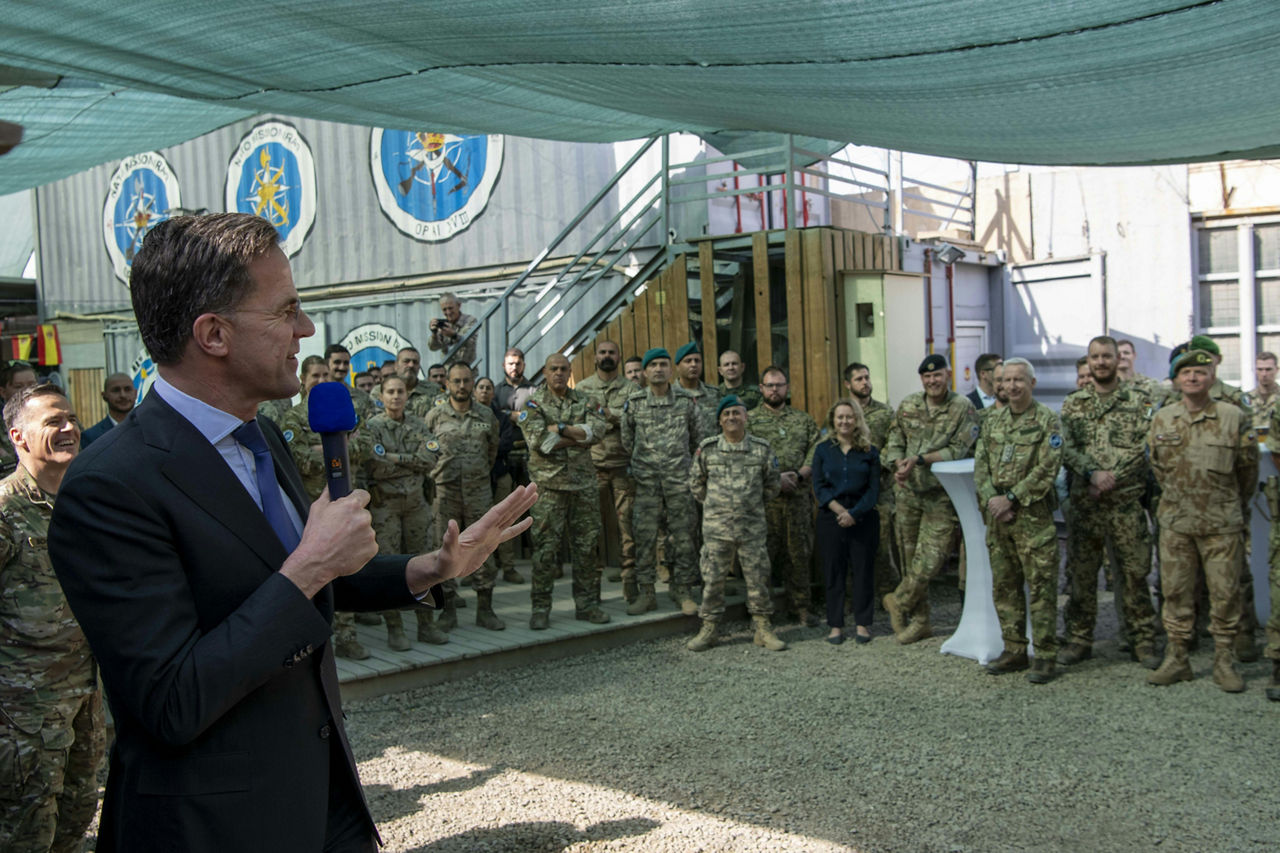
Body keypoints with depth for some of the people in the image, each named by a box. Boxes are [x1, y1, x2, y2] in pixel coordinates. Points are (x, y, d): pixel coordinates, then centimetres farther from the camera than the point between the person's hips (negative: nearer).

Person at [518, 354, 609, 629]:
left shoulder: (583, 402, 13)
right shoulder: (534, 403, 2)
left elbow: (598, 429, -6)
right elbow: (538, 441, -14)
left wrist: (561, 428, -13)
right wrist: (579, 437, -9)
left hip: (584, 483, 4)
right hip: (549, 484, -3)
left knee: (586, 545, 6)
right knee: (546, 547, -3)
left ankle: (586, 604, 16)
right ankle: (540, 608, 5)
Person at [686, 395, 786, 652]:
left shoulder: (761, 448, 2)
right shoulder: (707, 448, 0)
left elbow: (772, 484, 14)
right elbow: (695, 482, 13)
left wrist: (754, 503, 11)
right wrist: (712, 504, 10)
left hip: (751, 525, 0)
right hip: (716, 526, 0)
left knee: (758, 578, 4)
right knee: (712, 578, 4)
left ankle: (763, 628, 16)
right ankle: (709, 629, 15)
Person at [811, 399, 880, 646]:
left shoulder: (870, 451, 5)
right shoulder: (823, 450, 6)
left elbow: (873, 488, 0)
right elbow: (818, 486, 1)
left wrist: (854, 513, -12)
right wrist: (838, 509, -12)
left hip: (862, 517, 0)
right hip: (830, 517, 0)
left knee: (862, 569, 2)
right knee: (833, 571, 2)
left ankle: (862, 623, 12)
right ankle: (835, 625, 9)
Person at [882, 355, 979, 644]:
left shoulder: (963, 408, -6)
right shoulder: (908, 405, 7)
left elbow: (957, 450, -12)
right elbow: (895, 442, 10)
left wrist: (919, 460, -20)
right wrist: (899, 466, -11)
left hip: (941, 495, -4)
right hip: (908, 491, 4)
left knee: (932, 556, -10)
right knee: (910, 557, 9)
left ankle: (899, 601, 13)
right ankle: (919, 620, 21)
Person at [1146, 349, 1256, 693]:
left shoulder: (1234, 418, -5)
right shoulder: (1161, 420, 3)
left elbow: (1248, 468, 7)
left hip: (1222, 525, -2)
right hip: (1175, 522, 2)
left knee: (1225, 593, 3)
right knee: (1175, 591, 6)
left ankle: (1224, 661, 14)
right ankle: (1176, 658, 16)